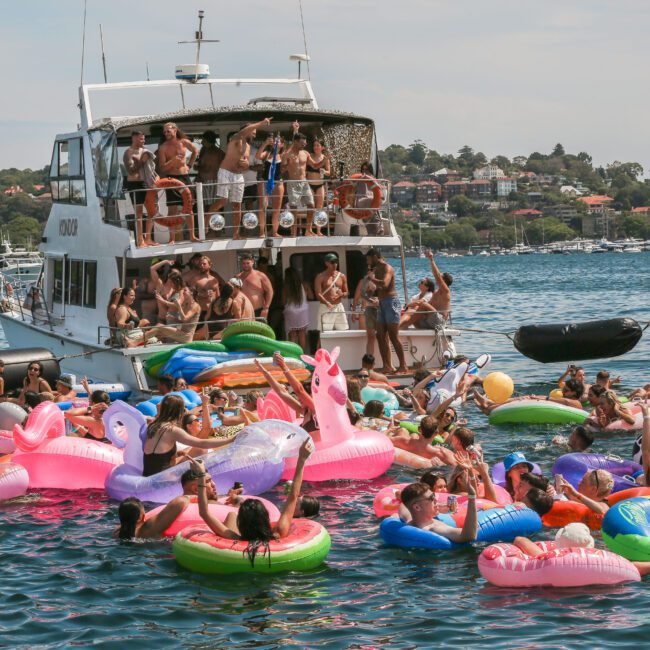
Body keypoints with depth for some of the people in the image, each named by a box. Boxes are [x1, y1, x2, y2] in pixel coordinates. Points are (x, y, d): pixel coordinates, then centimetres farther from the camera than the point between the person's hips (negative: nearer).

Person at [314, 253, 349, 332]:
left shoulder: (341, 276, 12)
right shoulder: (321, 277, -1)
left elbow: (346, 293, 17)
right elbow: (318, 294, -11)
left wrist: (341, 294, -8)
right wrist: (327, 303, -27)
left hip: (339, 307, 5)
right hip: (325, 308, -4)